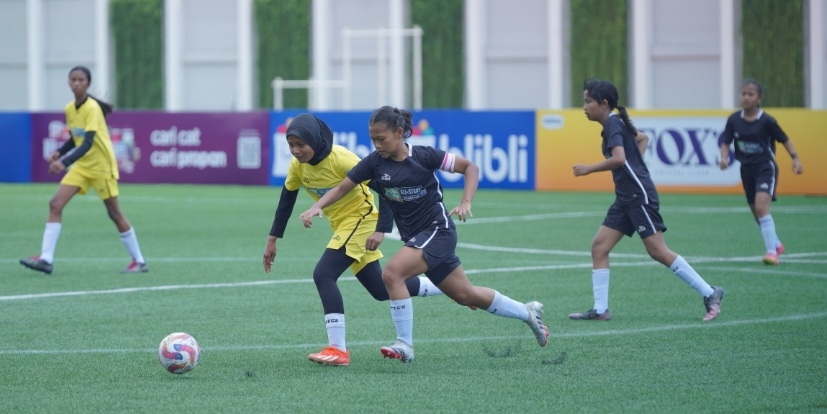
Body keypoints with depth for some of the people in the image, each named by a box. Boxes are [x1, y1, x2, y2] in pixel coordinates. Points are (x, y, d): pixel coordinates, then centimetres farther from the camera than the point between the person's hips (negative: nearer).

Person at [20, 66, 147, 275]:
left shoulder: (92, 108, -19)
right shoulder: (69, 109, 3)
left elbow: (88, 143, -27)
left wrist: (65, 162, -38)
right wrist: (59, 153, -3)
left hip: (101, 165, -7)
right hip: (82, 165, 7)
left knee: (114, 213, 1)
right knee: (55, 204, -8)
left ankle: (139, 261, 14)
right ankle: (46, 259, -11)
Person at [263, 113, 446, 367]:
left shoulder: (340, 159, -26)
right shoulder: (297, 165, -5)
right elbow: (286, 200, 10)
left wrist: (381, 230, -30)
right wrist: (272, 240, 8)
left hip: (361, 218, -8)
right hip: (343, 225, 8)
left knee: (323, 274, -22)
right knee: (380, 290, 13)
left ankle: (337, 349, -20)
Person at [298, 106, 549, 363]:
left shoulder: (424, 156, -14)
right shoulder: (375, 162, -3)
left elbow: (470, 167, -7)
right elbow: (342, 188, -3)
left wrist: (466, 203, -19)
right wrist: (317, 207, -19)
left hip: (438, 231, -6)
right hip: (415, 236, 6)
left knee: (392, 273, -25)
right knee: (466, 295, 15)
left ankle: (405, 345, -15)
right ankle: (528, 313, 35)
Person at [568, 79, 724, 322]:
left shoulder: (613, 123, -13)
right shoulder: (615, 124, 17)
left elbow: (618, 158, -28)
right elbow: (642, 138, 34)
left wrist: (588, 169, -20)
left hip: (639, 195, -10)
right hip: (625, 198, 10)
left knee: (657, 251, -9)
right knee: (599, 247, 3)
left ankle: (709, 294, -3)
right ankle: (600, 309, 3)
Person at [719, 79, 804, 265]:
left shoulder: (766, 121, -13)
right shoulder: (734, 120, -4)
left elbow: (785, 140, -2)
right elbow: (726, 143, 4)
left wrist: (795, 159, -11)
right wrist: (724, 158, -15)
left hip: (766, 167, -5)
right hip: (747, 169, 5)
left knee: (761, 207, -23)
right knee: (757, 213, 16)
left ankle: (772, 251, -21)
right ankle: (776, 244, 39)